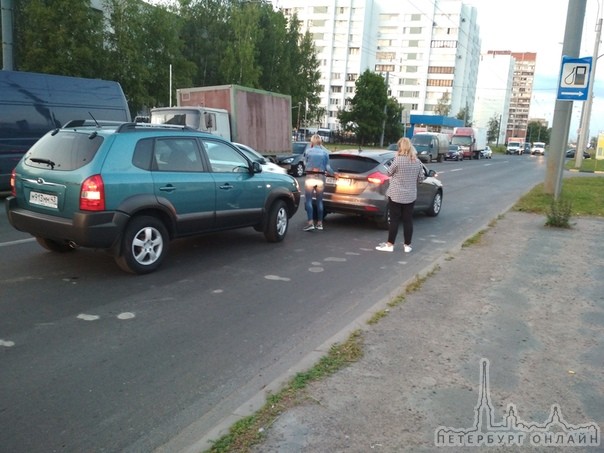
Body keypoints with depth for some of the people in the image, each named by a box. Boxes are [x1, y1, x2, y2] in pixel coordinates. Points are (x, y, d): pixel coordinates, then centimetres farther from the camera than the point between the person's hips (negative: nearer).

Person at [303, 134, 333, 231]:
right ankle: (320, 223, 14)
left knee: (308, 200, 0)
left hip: (310, 177, -2)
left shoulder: (308, 151, -2)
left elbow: (305, 163, 9)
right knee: (319, 201, 10)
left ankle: (310, 223, -11)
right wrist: (333, 173, 21)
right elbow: (327, 167, 3)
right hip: (321, 178, 2)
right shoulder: (325, 152, 2)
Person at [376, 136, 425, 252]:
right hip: (410, 195, 4)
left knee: (394, 219, 1)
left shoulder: (398, 159, -14)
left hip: (396, 195, -4)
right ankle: (407, 245, 15)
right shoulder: (417, 161, 2)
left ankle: (390, 244, 7)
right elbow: (421, 178, 7)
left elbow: (389, 173, -3)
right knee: (408, 220, 9)